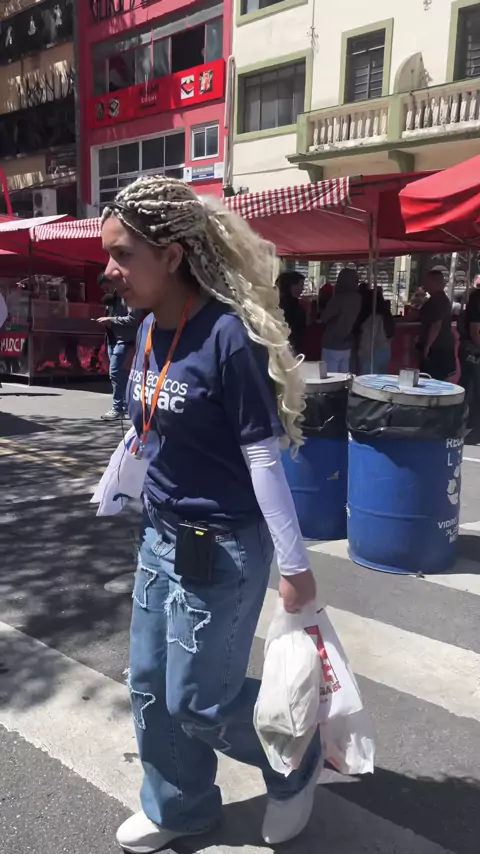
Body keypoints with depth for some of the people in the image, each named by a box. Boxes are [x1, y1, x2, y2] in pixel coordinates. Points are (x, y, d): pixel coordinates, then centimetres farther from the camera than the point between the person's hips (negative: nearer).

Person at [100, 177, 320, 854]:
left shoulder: (227, 335, -21)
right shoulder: (148, 330, 2)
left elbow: (264, 459, -19)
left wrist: (295, 566, -15)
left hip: (222, 549, -8)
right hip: (162, 538, 8)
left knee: (198, 700, 7)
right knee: (152, 687, 18)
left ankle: (298, 758, 36)